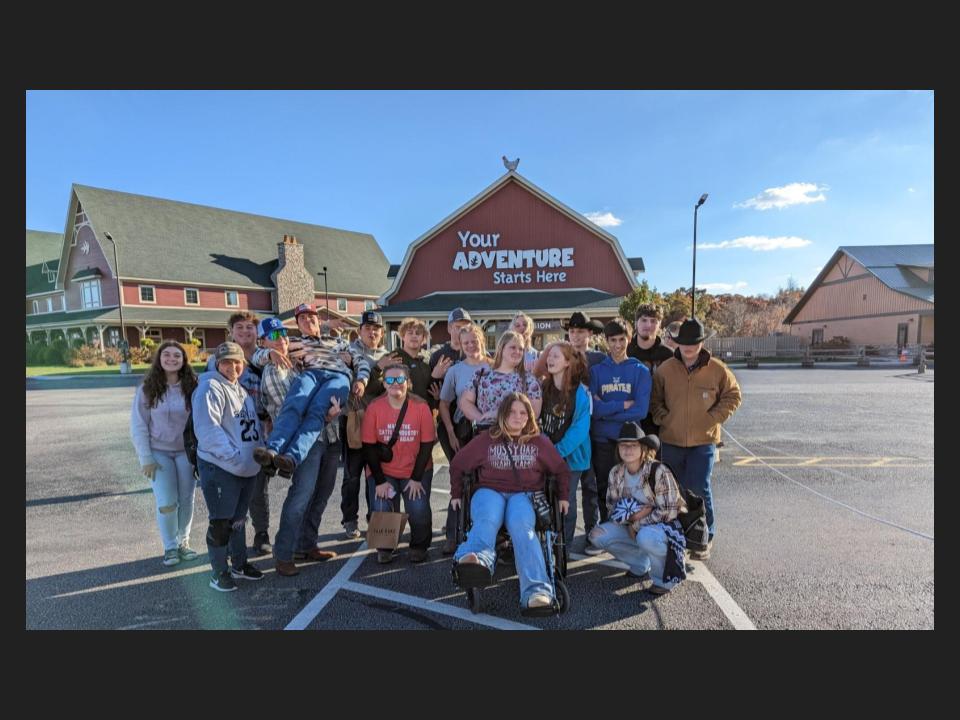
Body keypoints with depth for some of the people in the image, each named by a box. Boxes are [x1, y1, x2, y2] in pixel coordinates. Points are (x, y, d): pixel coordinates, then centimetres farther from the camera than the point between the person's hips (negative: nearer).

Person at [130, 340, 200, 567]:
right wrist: (146, 459, -7)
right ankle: (170, 547, 18)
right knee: (166, 504, -4)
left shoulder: (192, 386, -5)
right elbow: (138, 425, -4)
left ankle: (183, 541, 29)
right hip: (159, 453, -1)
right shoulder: (147, 388, -6)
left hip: (186, 452, 1)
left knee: (186, 501, 7)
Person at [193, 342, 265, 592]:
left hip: (247, 469, 8)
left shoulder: (242, 390, 15)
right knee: (220, 523, 3)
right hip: (220, 469, -8)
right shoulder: (211, 388, -13)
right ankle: (219, 572, 20)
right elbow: (207, 429, -23)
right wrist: (234, 456, -24)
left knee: (238, 519, 20)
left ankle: (239, 564, 34)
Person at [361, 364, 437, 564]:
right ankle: (384, 548, 16)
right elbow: (369, 447, -6)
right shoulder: (374, 407, -10)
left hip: (416, 471, 0)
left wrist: (416, 478, -12)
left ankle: (419, 547, 15)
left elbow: (427, 445, -8)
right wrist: (380, 481, -10)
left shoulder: (421, 407, -12)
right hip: (383, 472, 1)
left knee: (419, 511, -17)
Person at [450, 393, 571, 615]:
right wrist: (456, 494, 16)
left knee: (522, 527, -35)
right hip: (489, 491, 1)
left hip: (524, 494, 0)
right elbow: (458, 464, 17)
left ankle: (536, 592, -50)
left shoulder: (539, 441, 12)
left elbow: (561, 469, 22)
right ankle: (477, 558, -69)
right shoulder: (486, 439, 11)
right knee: (486, 520, -36)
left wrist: (564, 496, 16)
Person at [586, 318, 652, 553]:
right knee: (603, 489, 8)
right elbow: (593, 408, -8)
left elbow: (640, 410, -11)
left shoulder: (640, 370, 1)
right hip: (602, 440, 1)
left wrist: (606, 410, -10)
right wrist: (623, 405, -12)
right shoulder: (597, 370, 4)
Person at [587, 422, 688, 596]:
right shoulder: (616, 473, -5)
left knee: (646, 537, -38)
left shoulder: (659, 472, -21)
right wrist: (632, 516, -21)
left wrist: (636, 524, -20)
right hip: (632, 528, 6)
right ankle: (641, 566, 10)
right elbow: (611, 508, -1)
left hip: (663, 526, -6)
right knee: (597, 536, -13)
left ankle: (664, 580, -6)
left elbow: (669, 511, -21)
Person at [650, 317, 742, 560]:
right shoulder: (665, 369, -1)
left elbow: (733, 396, 7)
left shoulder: (717, 369, -4)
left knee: (700, 489, -2)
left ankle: (706, 537, 19)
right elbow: (654, 398, 10)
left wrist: (713, 418, -4)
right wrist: (662, 418, -4)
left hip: (703, 442, -2)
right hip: (671, 441, 2)